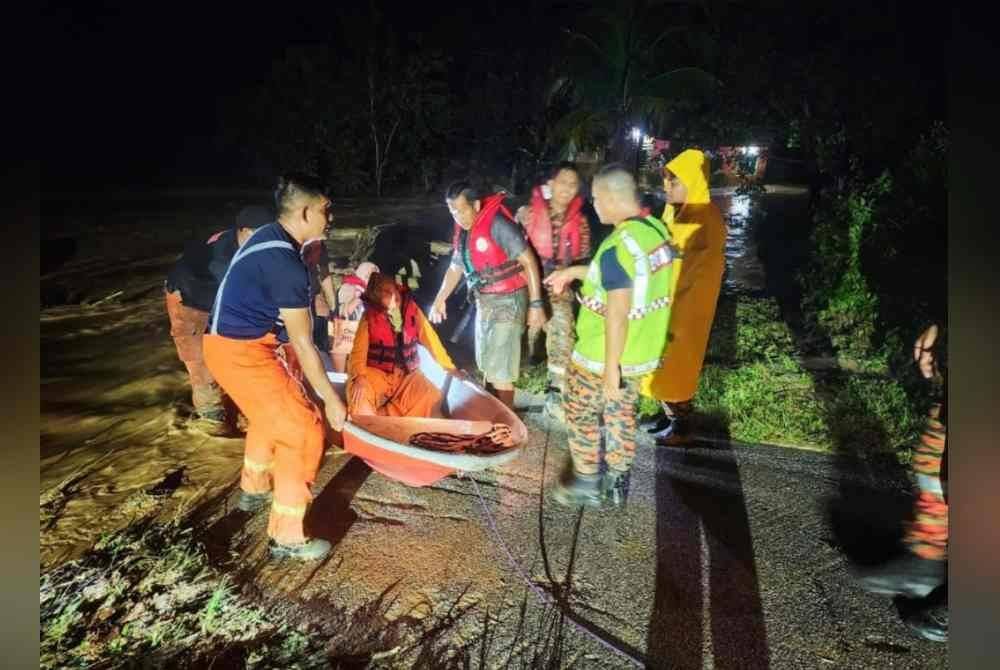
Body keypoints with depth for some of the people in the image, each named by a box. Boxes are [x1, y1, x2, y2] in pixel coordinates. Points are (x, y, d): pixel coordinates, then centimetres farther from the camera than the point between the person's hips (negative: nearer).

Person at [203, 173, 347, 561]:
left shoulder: (270, 237, 5)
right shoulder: (287, 265, -24)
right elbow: (303, 344, -21)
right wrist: (331, 399, -13)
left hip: (231, 343, 10)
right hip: (241, 354, -10)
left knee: (272, 412, 30)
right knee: (303, 433, -5)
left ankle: (254, 489, 49)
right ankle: (287, 536, 4)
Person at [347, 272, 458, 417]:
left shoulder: (411, 309, -2)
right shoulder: (370, 316, -6)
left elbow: (430, 338, 3)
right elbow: (359, 351, -12)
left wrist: (450, 367, -1)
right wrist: (359, 377, -32)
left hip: (407, 373, 2)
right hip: (376, 372, -2)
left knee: (431, 398, -24)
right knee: (359, 393, -33)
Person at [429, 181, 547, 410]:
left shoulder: (497, 223, -19)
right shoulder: (463, 231, 6)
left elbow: (529, 261, -20)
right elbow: (455, 267, 20)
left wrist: (536, 304, -22)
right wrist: (439, 300, 18)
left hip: (507, 301, -8)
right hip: (484, 302, 8)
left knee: (499, 370, -7)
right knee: (487, 364, 18)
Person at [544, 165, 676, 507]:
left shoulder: (618, 247, -28)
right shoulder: (658, 230, 0)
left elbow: (618, 315, -28)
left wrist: (611, 367, -20)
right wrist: (574, 271, 19)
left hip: (602, 356, -8)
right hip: (640, 352, 8)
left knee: (581, 416, 14)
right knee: (621, 415, 22)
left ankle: (587, 484, 28)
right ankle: (617, 485, 35)